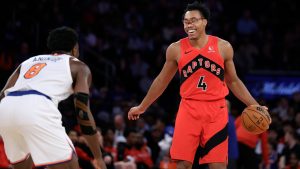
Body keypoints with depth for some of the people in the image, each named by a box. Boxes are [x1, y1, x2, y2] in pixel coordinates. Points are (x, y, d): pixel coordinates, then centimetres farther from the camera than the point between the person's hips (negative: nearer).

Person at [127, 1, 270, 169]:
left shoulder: (223, 47, 0)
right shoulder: (176, 49, 0)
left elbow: (233, 81, 12)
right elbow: (162, 81, 14)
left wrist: (254, 106, 5)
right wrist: (142, 107, 19)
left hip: (216, 110, 0)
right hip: (189, 109, 0)